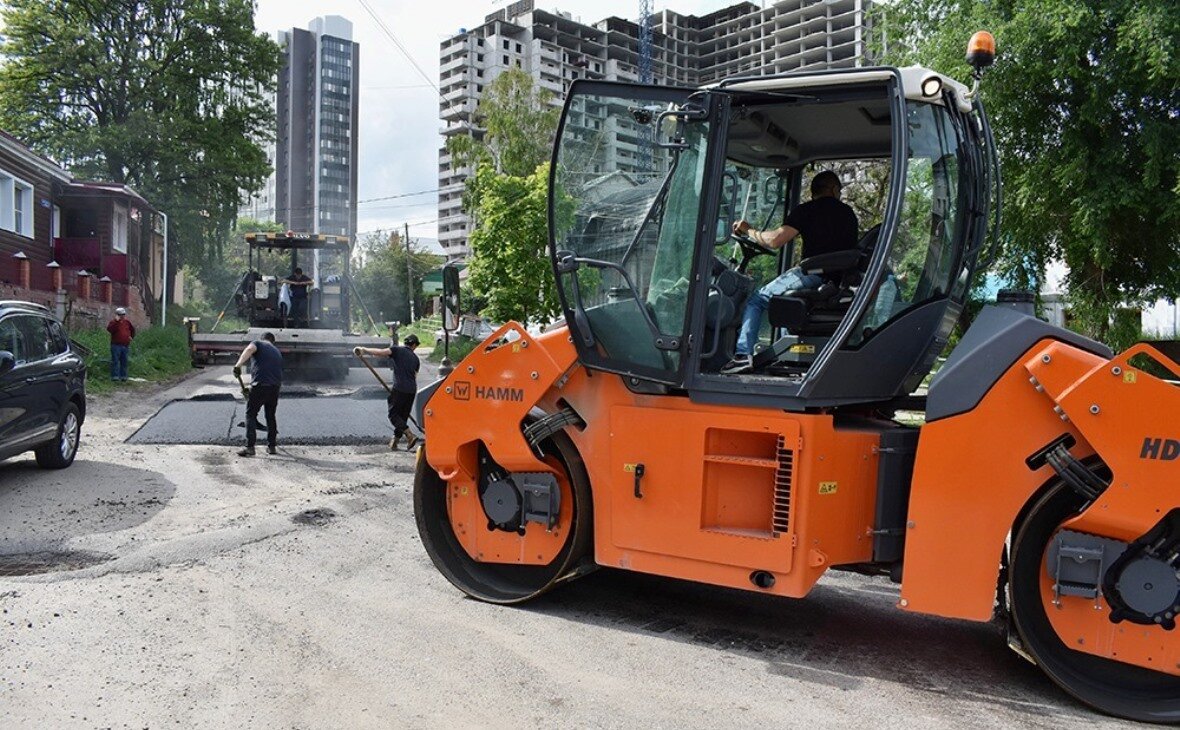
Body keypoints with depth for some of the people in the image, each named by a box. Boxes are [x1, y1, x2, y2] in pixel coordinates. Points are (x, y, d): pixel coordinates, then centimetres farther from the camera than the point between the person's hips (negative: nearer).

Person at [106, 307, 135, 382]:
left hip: (126, 345, 5)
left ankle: (123, 376, 13)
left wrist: (131, 336, 20)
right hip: (116, 345, -5)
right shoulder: (113, 322, -2)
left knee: (124, 361, 8)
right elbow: (109, 329, -23)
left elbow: (133, 329, 30)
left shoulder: (127, 322, 13)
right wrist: (116, 321, -25)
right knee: (115, 361, -7)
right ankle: (115, 376, -7)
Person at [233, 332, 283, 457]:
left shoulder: (257, 343, 9)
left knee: (250, 415, 3)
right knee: (271, 416, 19)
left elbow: (249, 349, -15)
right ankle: (271, 446, 21)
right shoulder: (277, 352, 25)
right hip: (276, 387, 5)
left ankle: (250, 447, -5)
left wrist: (238, 365, -26)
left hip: (261, 385, -5)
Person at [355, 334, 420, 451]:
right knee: (403, 416, 14)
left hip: (400, 389, -5)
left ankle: (410, 436, -14)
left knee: (394, 414, 0)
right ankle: (395, 441, 17)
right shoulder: (415, 358, 18)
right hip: (412, 390, 6)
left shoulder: (397, 350, 2)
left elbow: (381, 352, -14)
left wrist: (364, 350, -9)